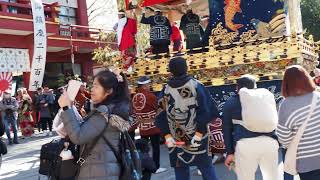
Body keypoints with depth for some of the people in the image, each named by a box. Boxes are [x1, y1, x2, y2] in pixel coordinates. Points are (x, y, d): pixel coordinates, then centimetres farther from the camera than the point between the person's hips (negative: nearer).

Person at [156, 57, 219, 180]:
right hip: (196, 135, -2)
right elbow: (205, 111, -13)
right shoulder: (196, 85, -7)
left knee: (180, 170, 12)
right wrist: (199, 133, -13)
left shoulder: (166, 90, -1)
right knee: (206, 166, 9)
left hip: (176, 138, 2)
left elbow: (161, 116, -2)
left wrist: (167, 135, -1)